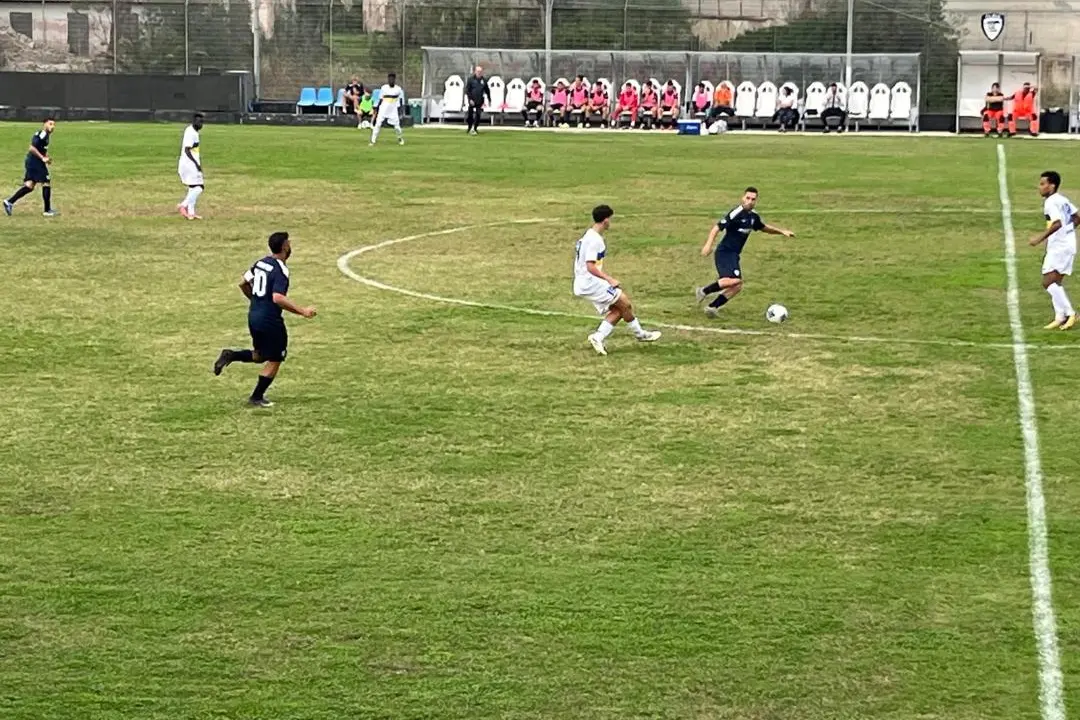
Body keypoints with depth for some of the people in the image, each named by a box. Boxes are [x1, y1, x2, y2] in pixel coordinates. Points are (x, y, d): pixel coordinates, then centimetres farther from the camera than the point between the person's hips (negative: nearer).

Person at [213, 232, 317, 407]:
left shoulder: (261, 262, 7)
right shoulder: (280, 270, -19)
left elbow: (243, 283, 15)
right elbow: (278, 298, -29)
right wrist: (302, 311, -26)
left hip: (254, 317, 8)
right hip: (270, 320, -8)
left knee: (259, 355, 25)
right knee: (274, 360, 8)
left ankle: (231, 355, 3)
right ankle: (256, 398, 11)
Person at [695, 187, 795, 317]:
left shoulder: (753, 216, 11)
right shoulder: (736, 213, -15)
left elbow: (764, 228, 31)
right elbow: (717, 228, -18)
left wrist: (782, 231, 24)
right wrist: (709, 244, -30)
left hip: (734, 255, 9)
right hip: (725, 252, -9)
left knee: (737, 286, 1)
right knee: (734, 280, -27)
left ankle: (712, 307, 5)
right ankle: (704, 291, -14)